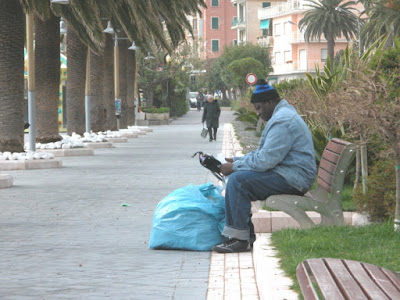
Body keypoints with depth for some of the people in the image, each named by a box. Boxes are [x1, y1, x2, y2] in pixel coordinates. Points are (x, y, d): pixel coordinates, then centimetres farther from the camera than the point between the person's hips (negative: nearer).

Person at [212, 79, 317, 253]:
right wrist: (236, 161, 12)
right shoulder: (281, 115, 19)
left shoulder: (282, 121, -18)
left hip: (293, 179, -11)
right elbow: (263, 154, 25)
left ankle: (240, 240, -18)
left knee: (238, 180, -21)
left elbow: (265, 159, -23)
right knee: (235, 177, 12)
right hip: (288, 174, 11)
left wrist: (235, 166, -13)